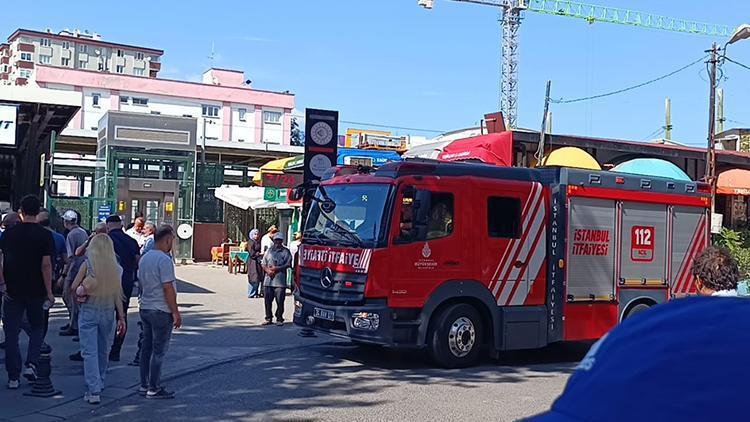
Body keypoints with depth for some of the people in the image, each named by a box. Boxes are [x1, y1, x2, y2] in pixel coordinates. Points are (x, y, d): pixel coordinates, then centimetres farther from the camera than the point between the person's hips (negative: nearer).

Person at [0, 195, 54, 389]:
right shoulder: (44, 235, -8)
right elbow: (46, 265, -12)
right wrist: (49, 292, -8)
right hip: (36, 291, -1)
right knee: (37, 327, 18)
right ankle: (31, 364, 1)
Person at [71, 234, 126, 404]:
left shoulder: (88, 264, -7)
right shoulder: (116, 268, -1)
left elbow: (73, 288, -3)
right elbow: (117, 295, 0)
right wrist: (121, 317, 5)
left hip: (88, 311, -3)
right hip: (108, 312, 3)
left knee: (89, 352, -2)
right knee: (103, 352, 16)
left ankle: (93, 391, -8)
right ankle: (99, 386, 27)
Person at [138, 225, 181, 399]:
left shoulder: (144, 258, 10)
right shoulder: (164, 259, -18)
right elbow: (168, 288, -20)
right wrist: (176, 313, -15)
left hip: (145, 308, 9)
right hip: (161, 311, -9)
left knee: (146, 348, 14)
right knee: (159, 350, -2)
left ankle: (144, 385, 21)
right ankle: (154, 389, 3)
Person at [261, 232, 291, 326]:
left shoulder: (286, 252, 3)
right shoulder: (270, 250, 14)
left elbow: (288, 265, -4)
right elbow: (263, 264, 13)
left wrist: (277, 268, -13)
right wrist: (268, 270, -6)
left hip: (280, 281, -3)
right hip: (268, 280, 4)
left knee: (280, 301, -3)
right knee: (267, 300, 6)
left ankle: (279, 319, 7)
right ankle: (268, 318, 17)